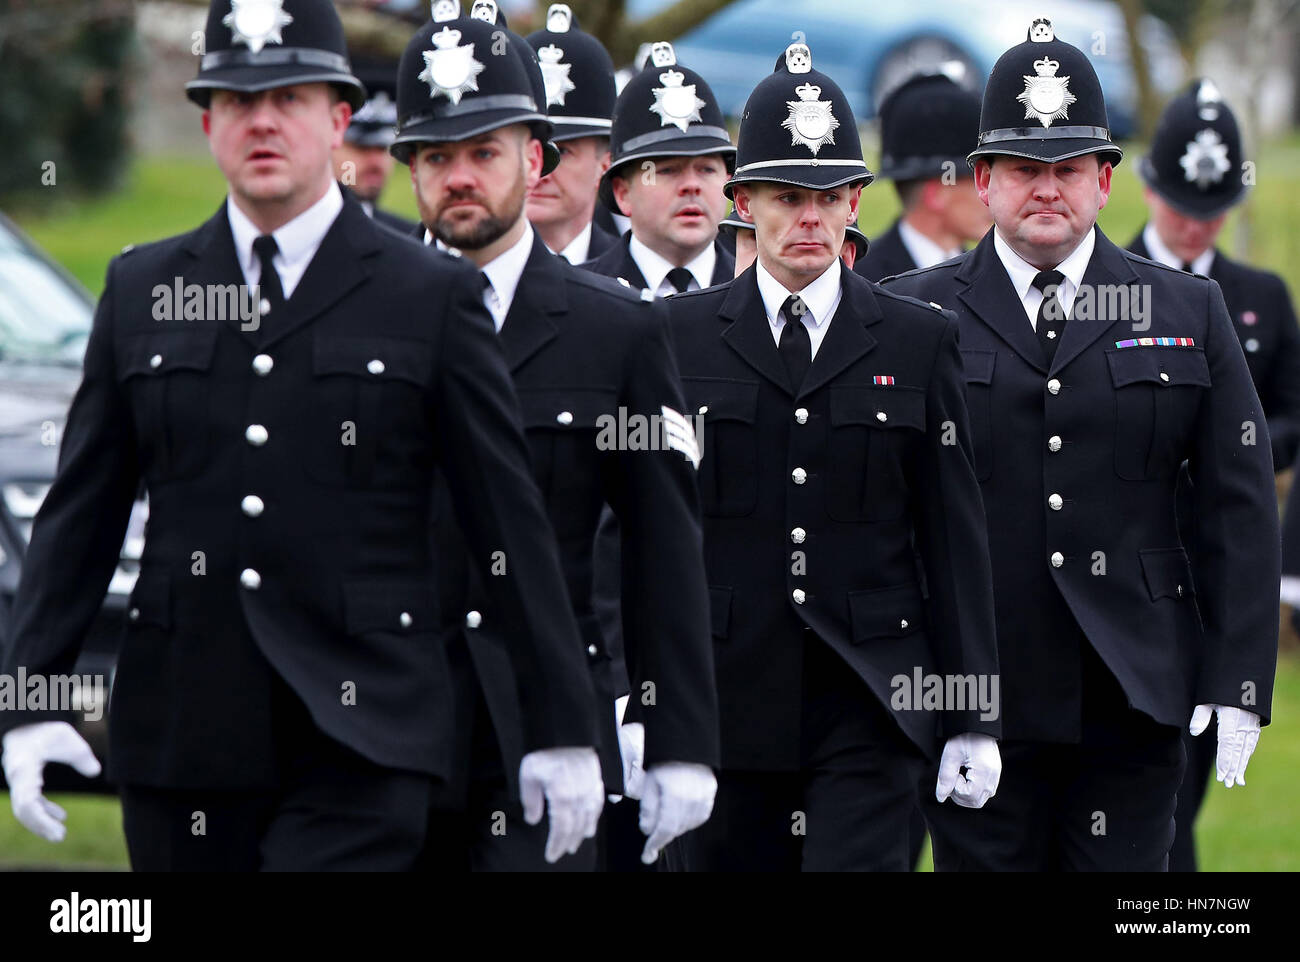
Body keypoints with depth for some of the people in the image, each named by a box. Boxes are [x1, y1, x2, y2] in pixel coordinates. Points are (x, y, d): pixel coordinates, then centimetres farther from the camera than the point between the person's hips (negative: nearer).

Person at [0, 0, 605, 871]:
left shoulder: (435, 297, 3)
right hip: (183, 736, 3)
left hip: (360, 744, -3)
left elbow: (513, 525, 3)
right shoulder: (142, 292, 11)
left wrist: (563, 730, 2)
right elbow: (81, 514, 11)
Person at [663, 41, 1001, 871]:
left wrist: (974, 723, 2)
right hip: (723, 705, 1)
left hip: (868, 710, -1)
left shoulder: (921, 343, 6)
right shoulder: (680, 337, 6)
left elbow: (957, 541, 6)